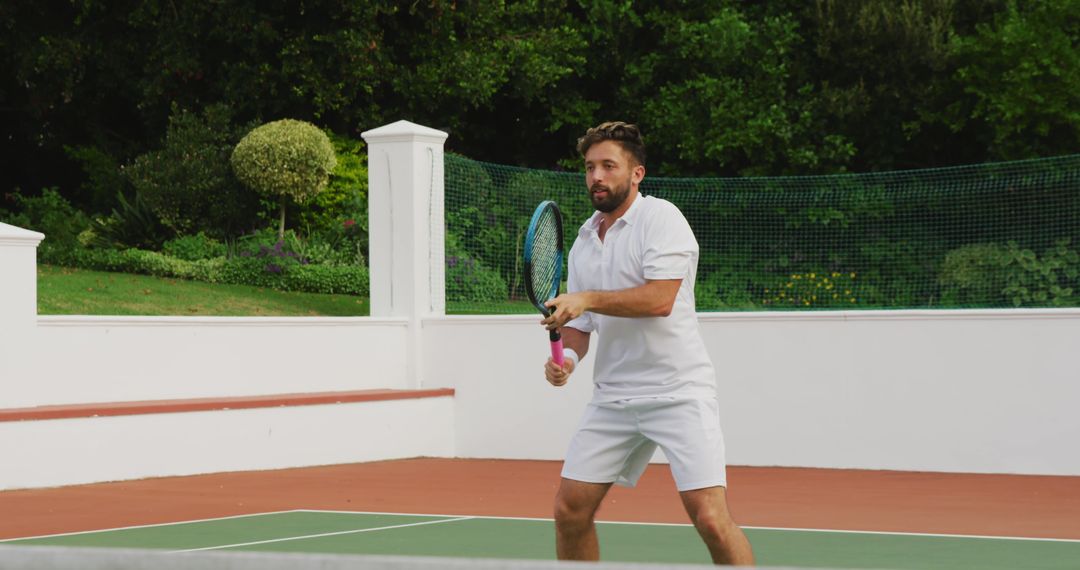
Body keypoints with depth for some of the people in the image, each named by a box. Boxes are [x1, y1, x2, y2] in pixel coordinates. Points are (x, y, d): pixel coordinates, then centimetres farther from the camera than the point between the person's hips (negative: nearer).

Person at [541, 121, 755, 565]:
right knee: (570, 510, 4)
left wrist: (587, 299, -19)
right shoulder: (583, 241, 14)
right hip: (612, 399, 7)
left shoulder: (660, 217, -8)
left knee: (710, 519, -16)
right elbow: (580, 320, 19)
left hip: (678, 392, -7)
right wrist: (567, 355, -2)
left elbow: (660, 298, -21)